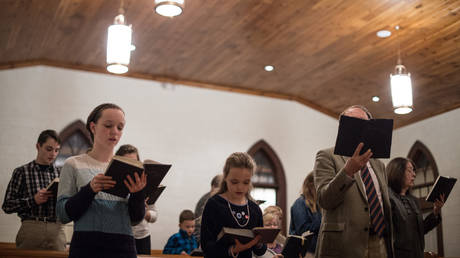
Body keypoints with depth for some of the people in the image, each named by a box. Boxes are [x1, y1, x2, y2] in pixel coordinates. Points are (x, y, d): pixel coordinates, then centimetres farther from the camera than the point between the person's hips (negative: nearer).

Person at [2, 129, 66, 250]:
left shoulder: (60, 174, 11)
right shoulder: (22, 172, 4)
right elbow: (7, 205, 0)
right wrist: (33, 200, -13)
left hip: (57, 230, 2)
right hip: (31, 228, -2)